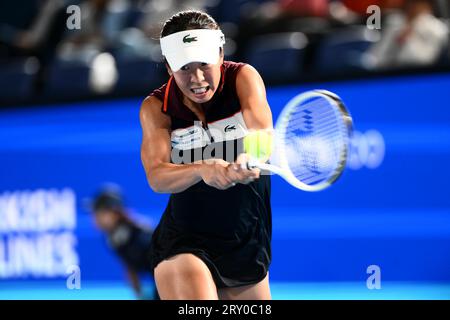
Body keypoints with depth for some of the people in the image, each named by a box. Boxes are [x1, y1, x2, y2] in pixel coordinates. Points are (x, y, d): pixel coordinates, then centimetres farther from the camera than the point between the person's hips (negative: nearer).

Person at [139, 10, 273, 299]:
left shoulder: (243, 78, -9)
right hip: (182, 243, -2)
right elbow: (156, 177, -23)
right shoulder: (156, 108, -9)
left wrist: (250, 160, -51)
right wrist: (203, 170, -44)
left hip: (248, 245, 2)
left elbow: (263, 134, -26)